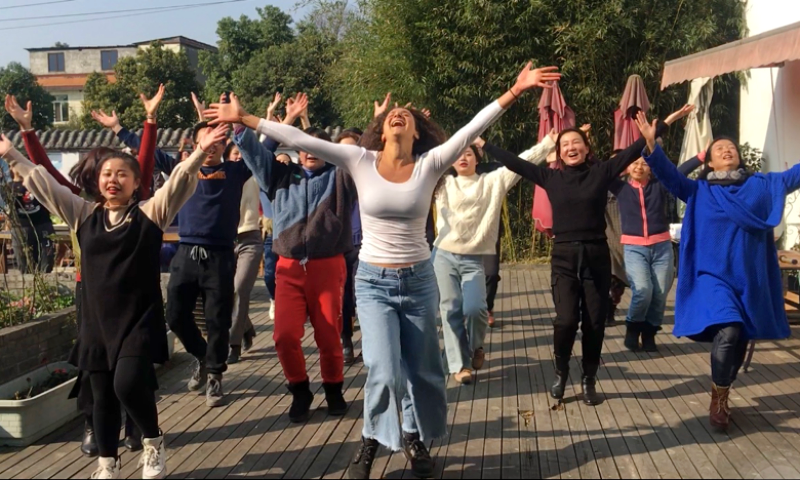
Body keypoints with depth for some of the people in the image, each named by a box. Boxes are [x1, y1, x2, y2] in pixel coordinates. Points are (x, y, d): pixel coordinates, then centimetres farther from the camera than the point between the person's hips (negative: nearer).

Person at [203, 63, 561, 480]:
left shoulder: (430, 164, -5)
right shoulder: (360, 161, -5)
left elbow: (472, 129, -13)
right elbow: (299, 140, -9)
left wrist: (515, 92, -20)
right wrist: (245, 119, -12)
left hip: (419, 280, 1)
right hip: (374, 282, -1)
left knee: (423, 371, 12)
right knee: (384, 373, -10)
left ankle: (414, 438, 38)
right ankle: (371, 441, 18)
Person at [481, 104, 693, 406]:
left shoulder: (601, 173, 2)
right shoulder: (550, 177, 4)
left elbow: (634, 150, 1)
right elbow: (515, 163, 7)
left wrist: (665, 123, -2)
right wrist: (484, 145, 8)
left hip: (596, 256, 1)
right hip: (564, 257, 0)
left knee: (595, 322, 4)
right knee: (566, 320, -11)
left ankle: (589, 381, 20)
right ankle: (561, 373, 15)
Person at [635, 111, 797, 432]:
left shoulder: (761, 185, 12)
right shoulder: (698, 191, 6)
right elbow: (668, 174, -6)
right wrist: (651, 144, -22)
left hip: (750, 277, 3)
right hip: (714, 275, -3)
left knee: (741, 339, 9)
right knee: (727, 332, -23)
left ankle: (723, 396, 32)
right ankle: (717, 400, -3)